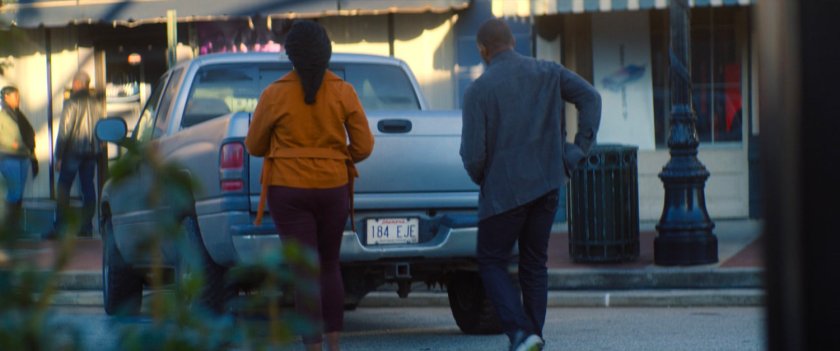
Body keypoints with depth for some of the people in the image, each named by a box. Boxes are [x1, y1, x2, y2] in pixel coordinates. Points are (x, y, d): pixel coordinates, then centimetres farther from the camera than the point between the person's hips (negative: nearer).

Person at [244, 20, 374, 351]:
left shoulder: (274, 95, -9)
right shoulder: (344, 92, -4)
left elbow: (254, 146, 2)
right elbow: (363, 146, -2)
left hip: (289, 190, -2)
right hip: (333, 188, 2)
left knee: (306, 273, -1)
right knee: (329, 266, 19)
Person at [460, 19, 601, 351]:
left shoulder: (478, 90, -9)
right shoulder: (547, 73, 4)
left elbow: (473, 153, -13)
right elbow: (590, 97, -5)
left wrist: (480, 178, 9)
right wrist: (577, 152, -2)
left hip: (504, 191, -5)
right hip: (547, 184, 5)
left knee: (491, 262, 8)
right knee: (534, 263, 15)